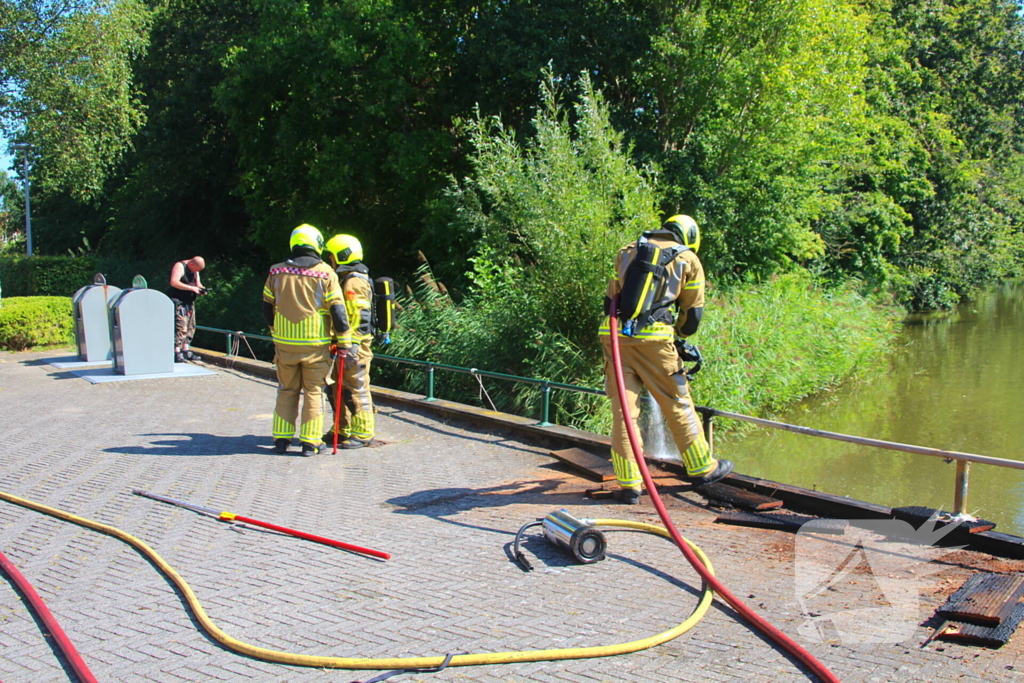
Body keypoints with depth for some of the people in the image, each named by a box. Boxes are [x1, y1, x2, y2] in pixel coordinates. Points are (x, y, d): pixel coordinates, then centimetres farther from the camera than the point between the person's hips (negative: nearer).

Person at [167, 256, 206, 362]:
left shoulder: (195, 270, 13)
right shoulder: (179, 266, -13)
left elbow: (198, 283, 17)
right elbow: (174, 282, -24)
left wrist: (201, 288, -7)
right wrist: (192, 288, -27)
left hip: (189, 301, 9)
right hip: (178, 301, -9)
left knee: (191, 326, 7)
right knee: (180, 326, -15)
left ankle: (186, 351, 13)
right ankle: (177, 353, -17)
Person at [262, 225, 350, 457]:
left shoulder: (277, 272, 5)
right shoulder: (325, 273, -5)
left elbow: (267, 309, 12)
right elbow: (338, 311, -8)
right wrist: (344, 342, -3)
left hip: (284, 343, 3)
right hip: (315, 344, -3)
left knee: (287, 390, 15)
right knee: (314, 392, 6)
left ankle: (281, 438, 15)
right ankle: (310, 442, 6)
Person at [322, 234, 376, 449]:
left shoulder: (354, 282, -15)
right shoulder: (344, 279, 18)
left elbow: (361, 317, -22)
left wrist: (352, 345, -25)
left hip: (354, 345, -11)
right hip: (344, 344, 11)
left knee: (357, 389, -4)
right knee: (336, 388, 15)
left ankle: (363, 434, 3)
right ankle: (342, 430, 25)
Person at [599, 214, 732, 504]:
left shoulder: (627, 252, 19)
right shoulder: (688, 259, 10)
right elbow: (692, 313, 11)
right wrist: (680, 338, 28)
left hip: (613, 334, 3)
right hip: (653, 338, -3)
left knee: (623, 409, 6)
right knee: (677, 404, 11)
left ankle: (629, 484, 7)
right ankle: (702, 469, 25)